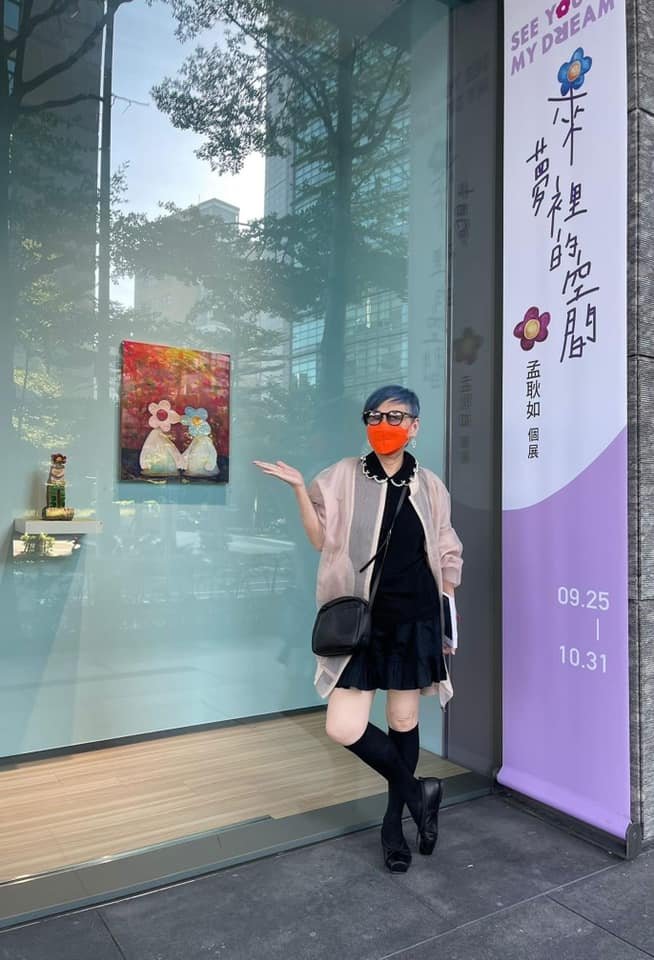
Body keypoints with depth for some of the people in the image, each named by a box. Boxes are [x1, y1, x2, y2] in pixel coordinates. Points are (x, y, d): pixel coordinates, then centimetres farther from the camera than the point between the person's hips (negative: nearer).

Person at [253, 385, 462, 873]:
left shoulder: (429, 485, 4)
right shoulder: (345, 476, -1)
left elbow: (446, 558, 11)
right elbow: (322, 540, -3)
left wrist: (446, 623, 9)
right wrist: (299, 488, -15)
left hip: (415, 618, 1)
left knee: (404, 721, 10)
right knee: (344, 727, -9)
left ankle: (394, 821, 32)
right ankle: (418, 791, 16)